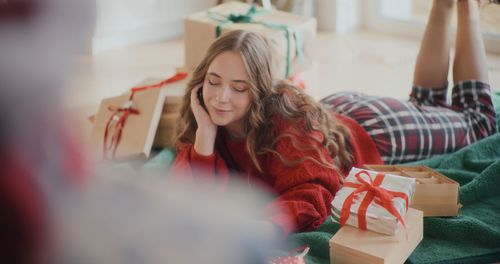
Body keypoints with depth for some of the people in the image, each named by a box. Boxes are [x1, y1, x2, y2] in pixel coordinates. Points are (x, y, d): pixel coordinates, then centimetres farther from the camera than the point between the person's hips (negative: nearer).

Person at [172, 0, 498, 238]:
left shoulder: (288, 117, -42)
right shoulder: (210, 114, -26)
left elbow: (312, 198, -48)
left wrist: (259, 227, -66)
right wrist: (205, 132, -44)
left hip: (372, 132, -5)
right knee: (425, 104, 34)